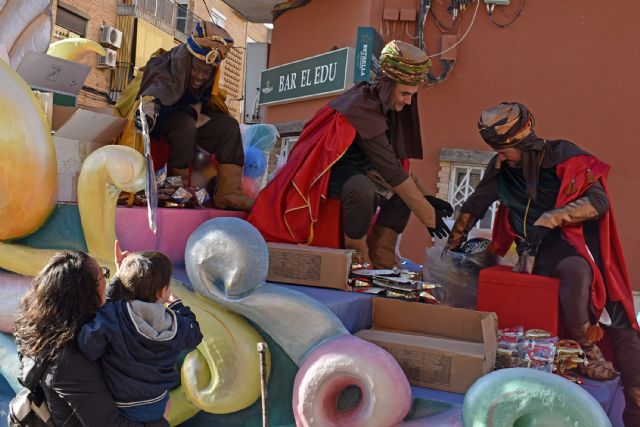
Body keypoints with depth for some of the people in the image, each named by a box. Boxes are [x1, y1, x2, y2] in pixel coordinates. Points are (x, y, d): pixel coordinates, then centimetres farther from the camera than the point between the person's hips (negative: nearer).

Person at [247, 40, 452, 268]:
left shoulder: (385, 107, 1)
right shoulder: (363, 108, -26)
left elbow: (396, 163, 8)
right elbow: (390, 170, -28)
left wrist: (425, 196, -2)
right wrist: (428, 216, -24)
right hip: (327, 170, -10)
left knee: (407, 190, 5)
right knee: (363, 188, -38)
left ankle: (380, 257, 0)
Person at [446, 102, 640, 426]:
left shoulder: (563, 156, -5)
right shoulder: (500, 169, 5)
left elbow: (599, 201, -13)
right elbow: (473, 207, 17)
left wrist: (553, 218, -26)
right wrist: (452, 247, 26)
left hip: (576, 242, -1)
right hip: (538, 253, 2)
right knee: (577, 270, -32)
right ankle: (587, 349, -14)